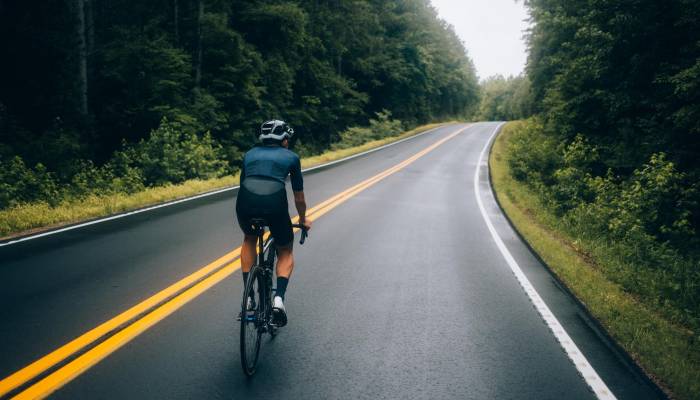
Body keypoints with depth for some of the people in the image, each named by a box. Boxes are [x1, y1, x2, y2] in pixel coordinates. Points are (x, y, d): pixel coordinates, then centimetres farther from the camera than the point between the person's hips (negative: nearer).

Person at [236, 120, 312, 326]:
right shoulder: (291, 157, 22)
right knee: (285, 252, 23)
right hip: (275, 203, -2)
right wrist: (303, 219, 45)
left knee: (249, 240, 34)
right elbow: (299, 197, 27)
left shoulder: (250, 154, 29)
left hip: (246, 202, 2)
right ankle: (279, 298, 1)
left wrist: (248, 213, 55)